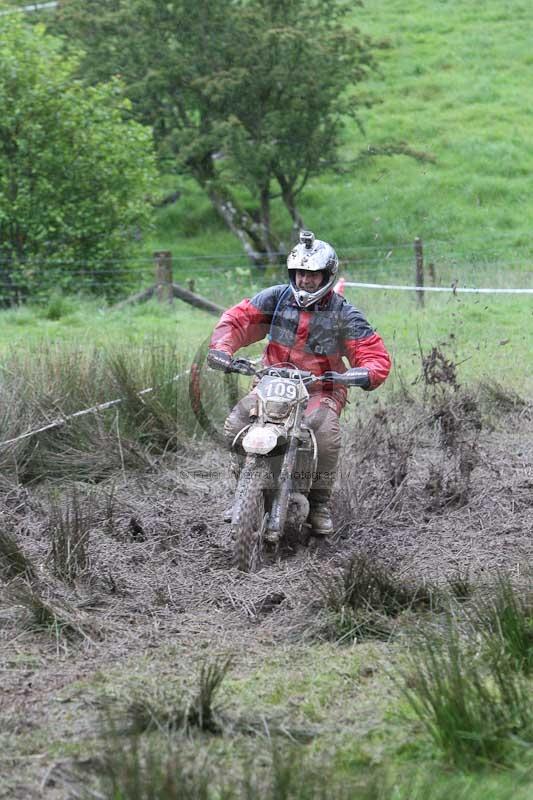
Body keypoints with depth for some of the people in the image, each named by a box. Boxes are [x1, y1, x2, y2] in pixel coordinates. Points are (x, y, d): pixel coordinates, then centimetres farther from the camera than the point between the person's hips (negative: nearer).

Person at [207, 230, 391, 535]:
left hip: (321, 389, -3)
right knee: (236, 424, -20)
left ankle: (320, 501, -14)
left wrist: (366, 373, -31)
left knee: (325, 431, -33)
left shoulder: (343, 314, -5)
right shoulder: (276, 298, 1)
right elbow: (238, 318, -2)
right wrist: (221, 347, -21)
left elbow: (375, 353, -8)